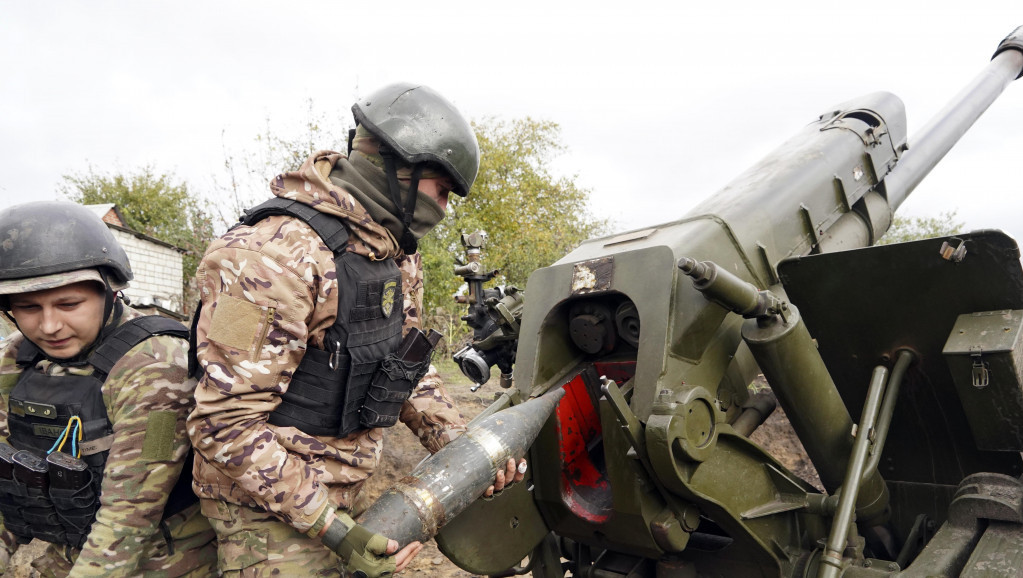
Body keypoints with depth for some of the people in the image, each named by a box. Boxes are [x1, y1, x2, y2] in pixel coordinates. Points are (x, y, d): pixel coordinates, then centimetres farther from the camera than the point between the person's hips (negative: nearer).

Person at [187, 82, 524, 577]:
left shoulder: (398, 258, 5)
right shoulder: (274, 257, -24)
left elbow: (409, 365, 13)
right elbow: (226, 423, -24)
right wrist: (330, 527, -24)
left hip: (348, 489, 8)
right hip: (270, 504, -8)